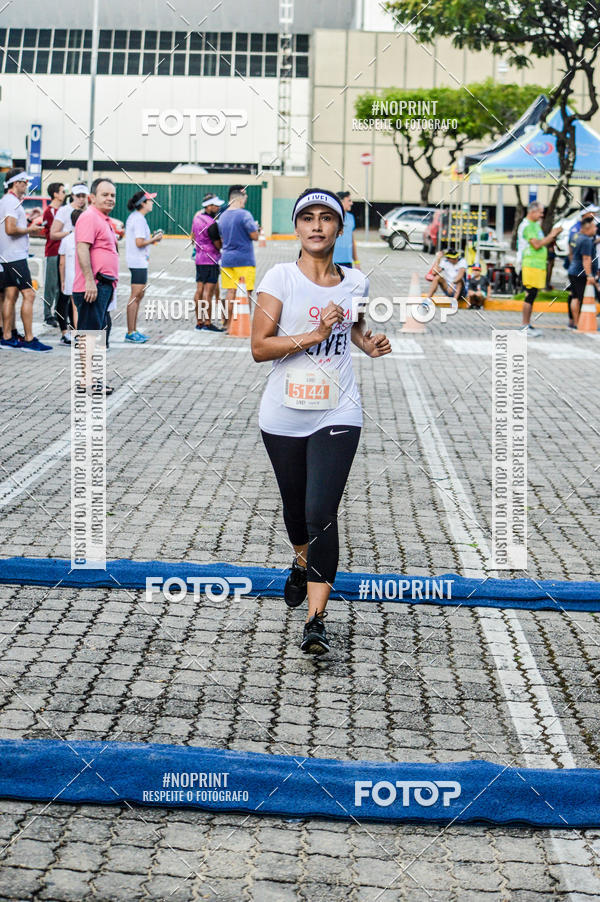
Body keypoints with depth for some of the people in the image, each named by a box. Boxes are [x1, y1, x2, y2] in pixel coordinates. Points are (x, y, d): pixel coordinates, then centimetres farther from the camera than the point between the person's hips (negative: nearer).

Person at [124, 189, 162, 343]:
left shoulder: (134, 217, 16)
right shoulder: (139, 219, -15)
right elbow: (139, 242, -21)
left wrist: (151, 239, 12)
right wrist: (154, 239, -8)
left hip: (138, 261, 11)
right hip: (138, 262, -11)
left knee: (138, 296, 14)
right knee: (135, 296, -8)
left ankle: (133, 331, 19)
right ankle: (130, 333, -6)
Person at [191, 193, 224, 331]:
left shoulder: (197, 217, 9)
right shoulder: (211, 224, -18)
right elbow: (219, 246, -14)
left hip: (199, 258, 9)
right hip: (210, 260, -9)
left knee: (199, 291, 10)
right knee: (208, 292, -7)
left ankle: (199, 321, 14)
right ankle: (207, 322, -6)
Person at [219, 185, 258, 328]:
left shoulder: (223, 216, 11)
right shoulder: (244, 215, -13)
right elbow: (255, 236, -12)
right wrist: (255, 226, 7)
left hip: (227, 259, 6)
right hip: (244, 260, -6)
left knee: (231, 292, 9)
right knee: (246, 293, -1)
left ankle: (228, 324, 10)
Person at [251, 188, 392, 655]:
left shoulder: (356, 282, 4)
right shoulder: (280, 278, -7)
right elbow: (259, 347, -12)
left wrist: (369, 343, 5)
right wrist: (314, 335, -21)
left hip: (338, 414, 0)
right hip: (284, 416, 0)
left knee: (322, 515, -13)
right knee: (296, 508, 17)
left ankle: (316, 619, -9)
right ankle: (301, 565, 50)